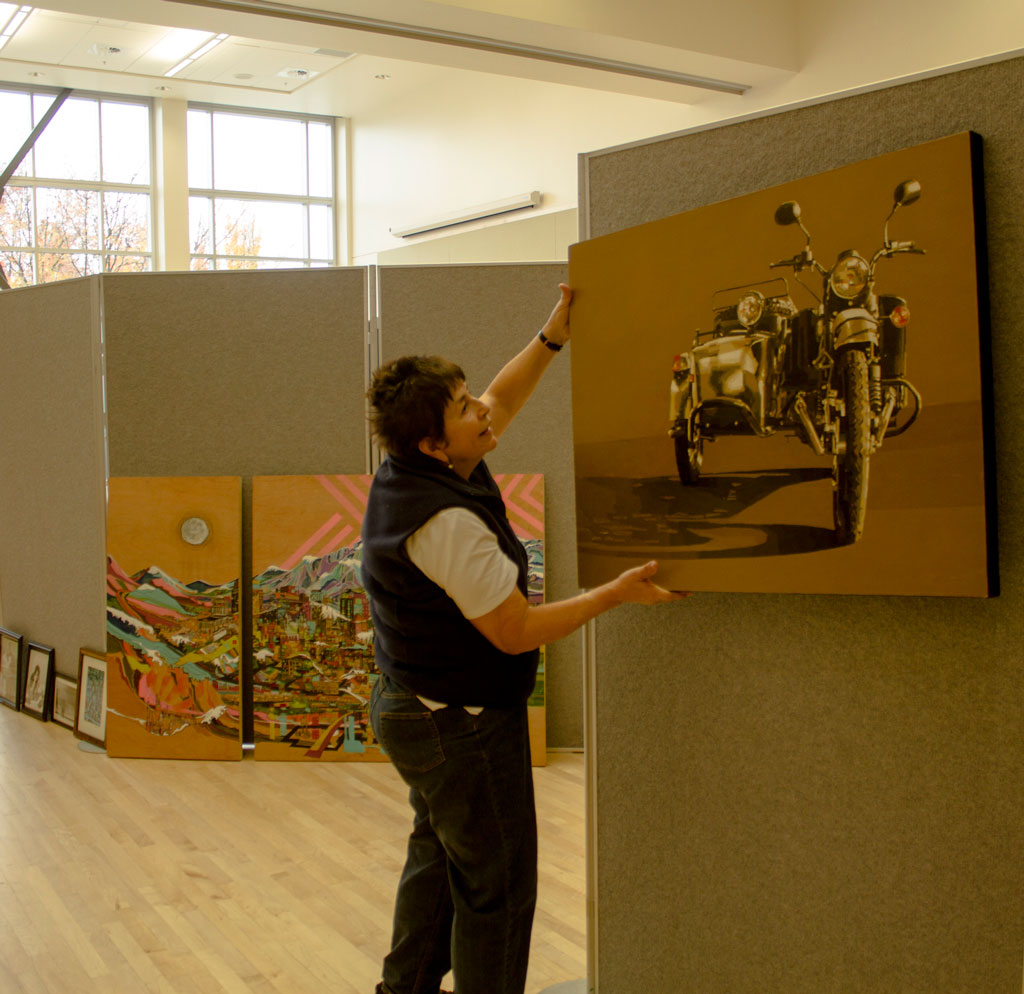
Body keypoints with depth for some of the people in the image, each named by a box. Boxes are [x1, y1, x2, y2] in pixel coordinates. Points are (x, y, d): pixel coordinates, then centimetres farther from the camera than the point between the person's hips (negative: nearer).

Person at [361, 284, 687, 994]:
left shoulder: (407, 474, 0)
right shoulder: (448, 521, -29)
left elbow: (501, 402, 14)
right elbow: (516, 632, -24)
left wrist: (553, 337, 5)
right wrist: (617, 593, -18)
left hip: (412, 709, 10)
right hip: (465, 723, -10)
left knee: (439, 858, 25)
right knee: (497, 884, 5)